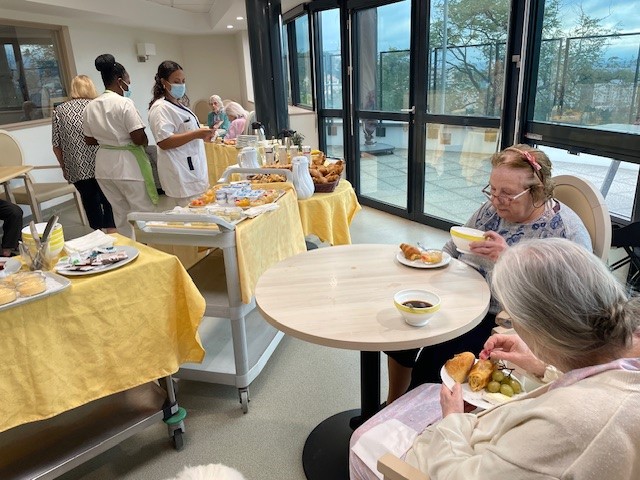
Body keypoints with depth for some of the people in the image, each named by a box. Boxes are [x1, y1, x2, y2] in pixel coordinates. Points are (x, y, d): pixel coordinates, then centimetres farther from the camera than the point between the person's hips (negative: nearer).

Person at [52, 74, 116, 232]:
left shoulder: (59, 111, 6)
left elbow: (56, 146, 3)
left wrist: (65, 168, 15)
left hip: (78, 169, 1)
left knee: (90, 201, 12)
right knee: (108, 201, 10)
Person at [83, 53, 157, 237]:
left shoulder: (90, 106, 6)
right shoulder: (124, 103, -15)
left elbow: (89, 140, 13)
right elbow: (139, 139, -19)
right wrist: (145, 141, 2)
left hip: (104, 165, 7)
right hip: (127, 164, -7)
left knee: (120, 215, 16)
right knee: (144, 214, 3)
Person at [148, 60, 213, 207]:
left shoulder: (178, 106, 20)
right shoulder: (161, 108, -11)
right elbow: (164, 142, -20)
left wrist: (202, 136, 16)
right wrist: (195, 134, -23)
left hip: (192, 170, 10)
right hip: (180, 174, -10)